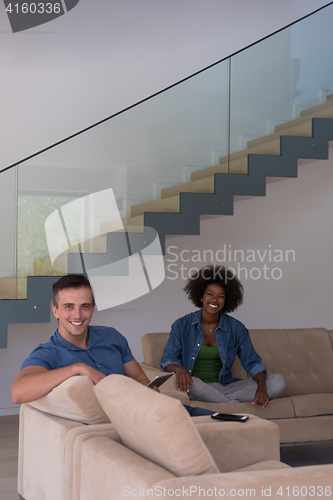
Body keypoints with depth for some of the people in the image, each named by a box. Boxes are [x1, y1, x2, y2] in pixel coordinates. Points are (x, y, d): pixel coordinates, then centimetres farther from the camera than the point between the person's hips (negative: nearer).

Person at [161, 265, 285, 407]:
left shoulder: (236, 328, 5)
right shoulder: (182, 325, 1)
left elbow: (252, 363, 5)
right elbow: (167, 360, -3)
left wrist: (261, 387, -18)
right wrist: (179, 368, -29)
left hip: (225, 387, 2)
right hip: (195, 388, -1)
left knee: (278, 382, -15)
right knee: (184, 380, -40)